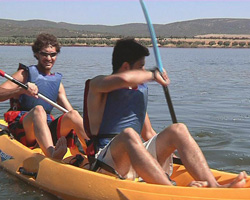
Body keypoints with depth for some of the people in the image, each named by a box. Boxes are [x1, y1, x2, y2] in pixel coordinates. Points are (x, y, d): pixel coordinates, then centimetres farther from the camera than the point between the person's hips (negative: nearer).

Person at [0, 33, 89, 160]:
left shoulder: (57, 81, 21)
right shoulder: (25, 74, 7)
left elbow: (70, 110, 19)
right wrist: (21, 90, -25)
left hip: (47, 128, 4)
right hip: (21, 126, -4)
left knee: (73, 114, -21)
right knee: (38, 110, -35)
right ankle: (53, 155, -64)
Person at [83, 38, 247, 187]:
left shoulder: (141, 89, 21)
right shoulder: (98, 84, 0)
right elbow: (123, 78, -25)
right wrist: (152, 75, -8)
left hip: (137, 157, 6)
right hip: (106, 160, -6)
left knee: (178, 129, -14)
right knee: (129, 134, -37)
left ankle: (213, 186, -35)